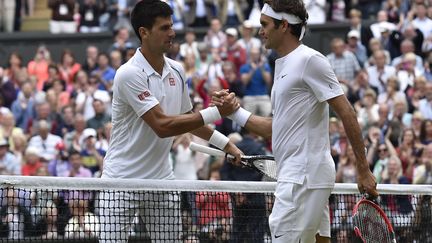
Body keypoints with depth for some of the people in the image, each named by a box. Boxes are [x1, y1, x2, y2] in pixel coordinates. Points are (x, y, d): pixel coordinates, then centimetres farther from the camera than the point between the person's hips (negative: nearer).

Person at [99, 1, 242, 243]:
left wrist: (225, 143, 11)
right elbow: (162, 126, -24)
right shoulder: (129, 74, -18)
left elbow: (187, 120, 21)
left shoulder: (177, 70, 6)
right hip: (122, 179, -6)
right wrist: (215, 112, -24)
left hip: (161, 179, 6)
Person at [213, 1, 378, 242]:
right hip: (296, 174, 9)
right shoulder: (283, 65, 19)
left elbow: (347, 113, -13)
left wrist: (364, 170, -15)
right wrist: (234, 111, 12)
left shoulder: (310, 60, -10)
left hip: (304, 175, -9)